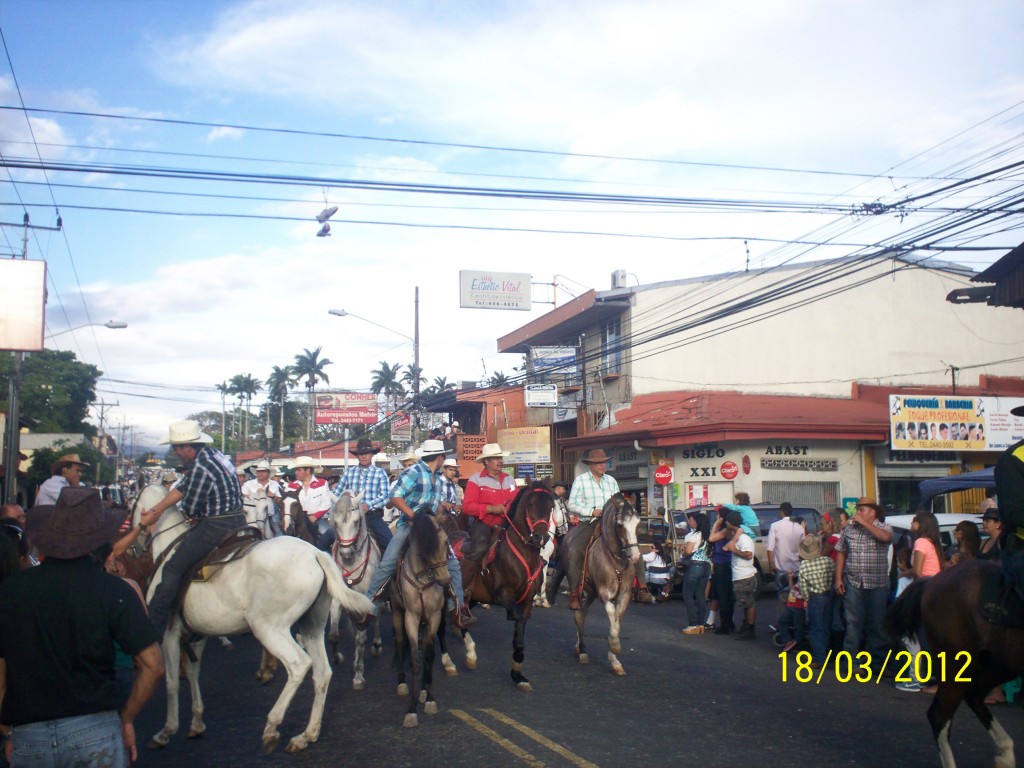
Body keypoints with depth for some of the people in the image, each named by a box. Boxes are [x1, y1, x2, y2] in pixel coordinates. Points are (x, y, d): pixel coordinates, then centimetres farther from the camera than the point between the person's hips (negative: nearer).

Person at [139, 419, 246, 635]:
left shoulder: (200, 468, -21)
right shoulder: (213, 454, 9)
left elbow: (190, 511, -13)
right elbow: (182, 488, 15)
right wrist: (155, 511, 15)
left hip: (216, 528, -10)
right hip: (238, 521, 10)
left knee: (173, 569, -3)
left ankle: (152, 630, 0)